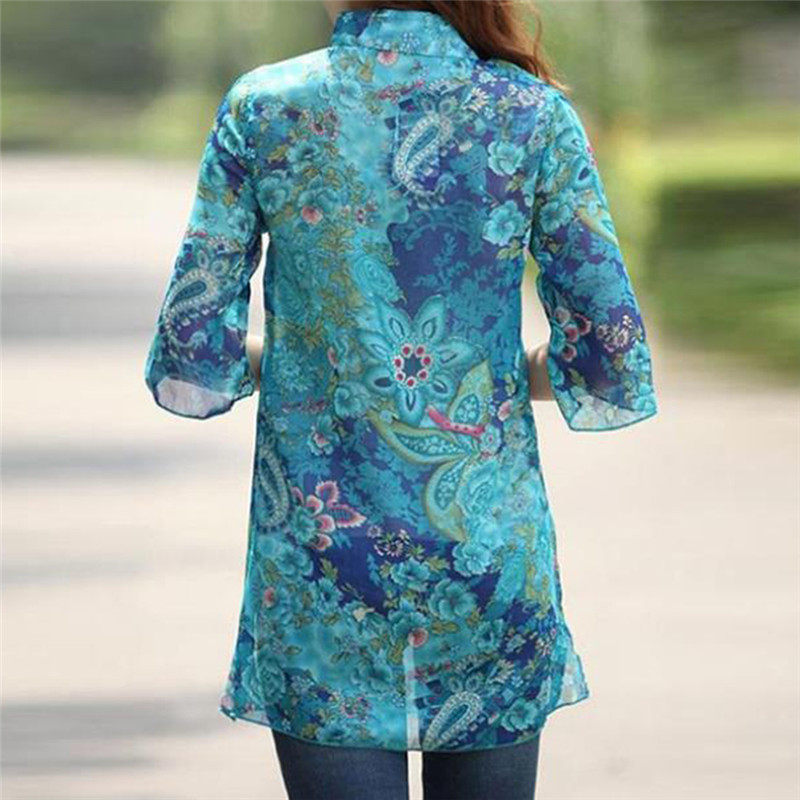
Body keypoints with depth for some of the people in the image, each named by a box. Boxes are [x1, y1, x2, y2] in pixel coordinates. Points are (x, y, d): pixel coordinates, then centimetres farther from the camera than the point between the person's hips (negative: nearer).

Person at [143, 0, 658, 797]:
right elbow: (611, 363, -4)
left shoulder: (259, 110, -3)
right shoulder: (533, 114, -3)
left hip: (315, 552, 0)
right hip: (489, 546, 1)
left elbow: (191, 360, -2)